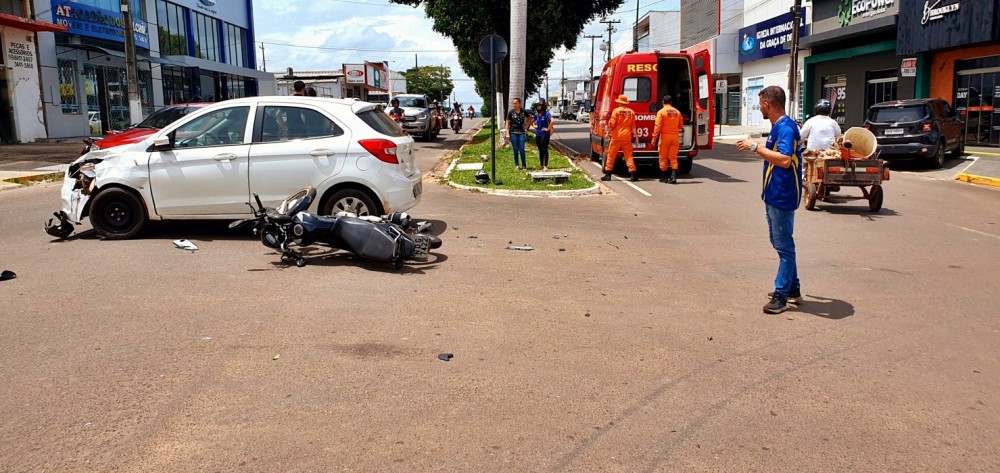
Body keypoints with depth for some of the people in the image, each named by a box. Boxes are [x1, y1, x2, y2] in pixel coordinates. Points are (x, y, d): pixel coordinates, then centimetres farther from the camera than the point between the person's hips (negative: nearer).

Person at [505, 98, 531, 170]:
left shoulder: (524, 111, 1)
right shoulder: (510, 112, -2)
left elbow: (529, 118, 19)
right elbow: (508, 123, 1)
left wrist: (527, 126, 6)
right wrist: (507, 133, -6)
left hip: (521, 132, 0)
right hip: (513, 132, 0)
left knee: (522, 149, -2)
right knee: (515, 149, 3)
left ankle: (524, 165, 8)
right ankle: (516, 165, 12)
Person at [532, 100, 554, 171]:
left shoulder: (546, 113, -13)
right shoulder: (536, 114, 8)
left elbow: (552, 121, -27)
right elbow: (532, 121, 28)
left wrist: (548, 129, -21)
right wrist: (534, 126, 11)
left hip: (544, 134, -7)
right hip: (537, 134, 7)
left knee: (545, 150, -4)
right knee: (540, 150, 13)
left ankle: (545, 166, 0)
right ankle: (541, 165, 22)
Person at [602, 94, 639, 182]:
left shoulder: (616, 110, -3)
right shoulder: (631, 111, 7)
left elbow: (612, 124, -7)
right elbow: (633, 126, 7)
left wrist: (608, 133, 5)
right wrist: (635, 135, 12)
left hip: (617, 136, -3)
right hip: (627, 136, 3)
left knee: (611, 155, 6)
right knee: (629, 155, 4)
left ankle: (608, 174, 7)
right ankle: (632, 174, -2)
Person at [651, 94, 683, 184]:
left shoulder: (661, 112, -8)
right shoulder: (677, 112, 6)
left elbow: (657, 126, -13)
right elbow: (681, 126, 14)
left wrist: (654, 138, -9)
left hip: (665, 136, -3)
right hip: (675, 136, 4)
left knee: (663, 157, 7)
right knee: (673, 157, 6)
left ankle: (664, 177, 13)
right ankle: (673, 176, -7)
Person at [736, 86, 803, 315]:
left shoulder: (786, 127, -19)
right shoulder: (778, 127, 13)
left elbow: (784, 159, -32)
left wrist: (756, 147, -28)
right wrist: (756, 147, 16)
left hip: (782, 198, -11)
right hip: (774, 195, 11)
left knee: (784, 246, -5)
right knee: (781, 243, 18)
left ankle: (781, 295, 0)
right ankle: (793, 289, 28)